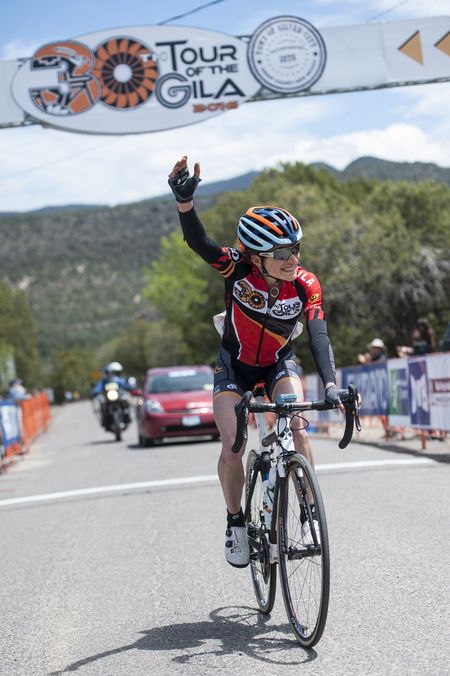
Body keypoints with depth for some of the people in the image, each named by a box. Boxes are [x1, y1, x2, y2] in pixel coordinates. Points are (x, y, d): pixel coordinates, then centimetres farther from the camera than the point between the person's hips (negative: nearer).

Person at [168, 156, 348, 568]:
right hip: (234, 366, -1)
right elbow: (198, 243, -42)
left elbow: (318, 336, -32)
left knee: (297, 429, -23)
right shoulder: (238, 269, -27)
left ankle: (311, 512, -9)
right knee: (233, 448, -13)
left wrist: (330, 384, -48)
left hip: (279, 364, 1)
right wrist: (184, 201, -61)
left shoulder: (306, 285, -25)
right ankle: (235, 522, 9)